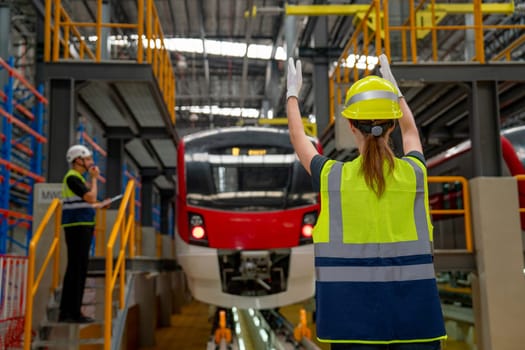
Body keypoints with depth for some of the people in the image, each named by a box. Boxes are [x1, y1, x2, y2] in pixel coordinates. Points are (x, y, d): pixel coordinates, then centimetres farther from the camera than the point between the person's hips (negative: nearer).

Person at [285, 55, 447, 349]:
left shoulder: (333, 177, -7)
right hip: (415, 313, 2)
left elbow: (298, 138, 13)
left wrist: (293, 93, 30)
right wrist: (393, 85, 36)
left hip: (354, 314, -1)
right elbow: (411, 131, 21)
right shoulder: (414, 173, -2)